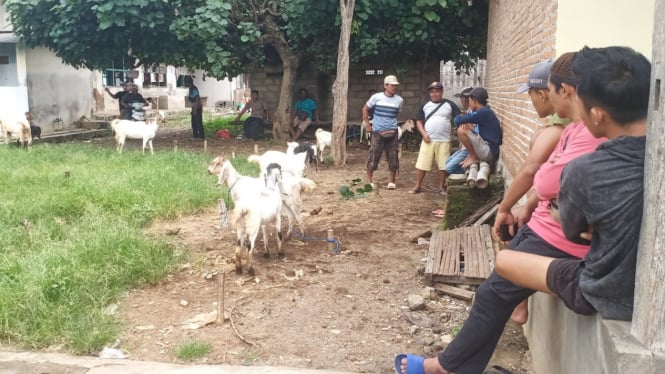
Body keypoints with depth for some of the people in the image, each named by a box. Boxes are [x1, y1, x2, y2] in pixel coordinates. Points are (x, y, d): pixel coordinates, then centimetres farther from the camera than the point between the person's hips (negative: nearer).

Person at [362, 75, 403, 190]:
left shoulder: (399, 100, 1)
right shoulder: (376, 97, -4)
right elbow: (365, 109, 7)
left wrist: (392, 124, 11)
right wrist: (367, 124, 3)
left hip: (392, 133, 2)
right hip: (377, 132, -2)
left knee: (393, 157, 3)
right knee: (373, 156, 1)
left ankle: (392, 181, 16)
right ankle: (369, 180, 12)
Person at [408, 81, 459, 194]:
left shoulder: (449, 105, 4)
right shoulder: (425, 105, 9)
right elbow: (419, 121, 9)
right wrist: (424, 134, -5)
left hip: (444, 141, -1)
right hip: (428, 140, 1)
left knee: (443, 165, 3)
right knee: (421, 164, 0)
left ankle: (441, 187, 15)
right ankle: (417, 186, 10)